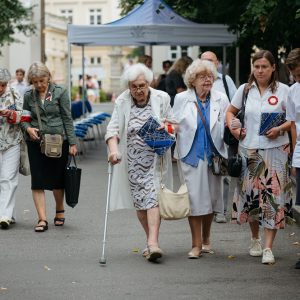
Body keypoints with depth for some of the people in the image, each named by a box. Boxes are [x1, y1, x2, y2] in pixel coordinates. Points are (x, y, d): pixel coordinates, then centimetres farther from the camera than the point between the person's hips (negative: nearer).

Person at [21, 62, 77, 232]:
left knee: (57, 180, 9)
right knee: (38, 181, -5)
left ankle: (60, 211, 33)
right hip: (36, 142, 2)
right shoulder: (29, 96, 4)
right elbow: (24, 118, 13)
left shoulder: (60, 92, -2)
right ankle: (42, 219, -3)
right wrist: (28, 128, -10)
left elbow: (67, 118, -1)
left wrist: (72, 142, -4)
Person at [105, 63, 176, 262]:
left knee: (153, 197, -14)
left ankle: (153, 242, -21)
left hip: (155, 158, -1)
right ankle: (152, 241, 19)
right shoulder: (122, 102, 1)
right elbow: (113, 129, -5)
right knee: (139, 201, 4)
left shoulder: (161, 99, 2)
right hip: (132, 160, 2)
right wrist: (114, 149, -22)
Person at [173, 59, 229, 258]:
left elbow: (227, 127, 9)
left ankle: (206, 239, 27)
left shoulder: (221, 99, 6)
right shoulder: (181, 99, 3)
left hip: (213, 156, 2)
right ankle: (196, 244, -2)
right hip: (191, 156, -2)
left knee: (211, 197, 8)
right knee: (194, 198, -6)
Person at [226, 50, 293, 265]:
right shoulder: (245, 89, 7)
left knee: (273, 195, -8)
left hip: (275, 150, -3)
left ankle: (268, 247, -5)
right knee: (250, 194, 9)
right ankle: (255, 239, 28)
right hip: (249, 149, 3)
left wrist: (280, 129, -16)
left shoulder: (283, 90, -2)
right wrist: (233, 127, 1)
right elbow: (231, 111, 19)